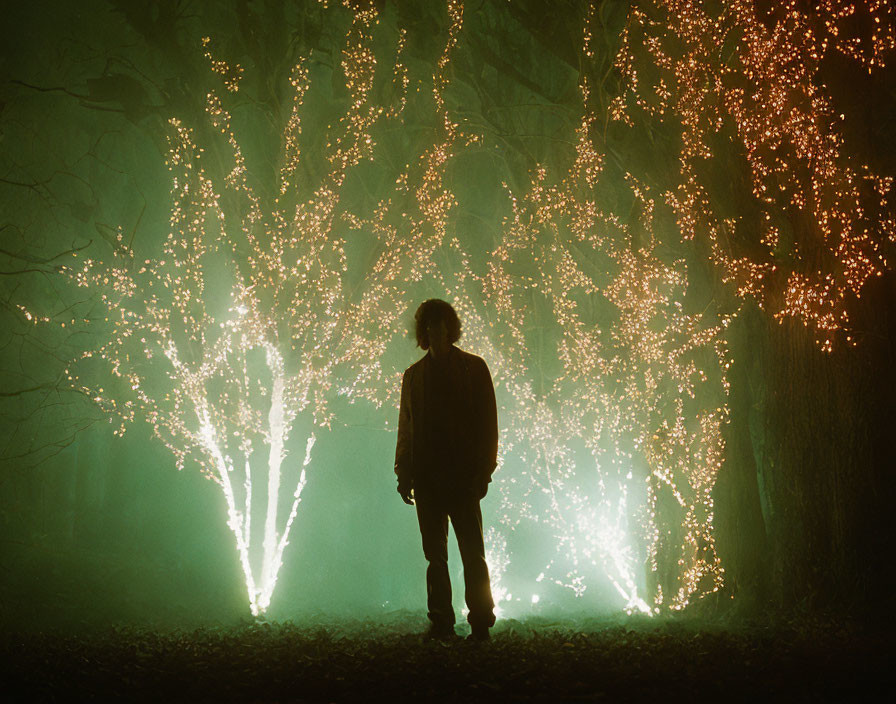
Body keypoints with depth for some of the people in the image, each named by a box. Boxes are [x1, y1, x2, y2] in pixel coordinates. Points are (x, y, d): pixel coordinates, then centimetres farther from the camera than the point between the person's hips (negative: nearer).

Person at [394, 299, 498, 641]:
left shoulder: (474, 368, 5)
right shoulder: (414, 374, 14)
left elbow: (487, 423, 1)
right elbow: (405, 427, 14)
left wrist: (483, 471, -7)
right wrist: (403, 473, 5)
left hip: (463, 475, -3)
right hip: (426, 477, 3)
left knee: (472, 554, -3)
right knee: (434, 555, 6)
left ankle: (481, 623, 1)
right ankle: (441, 623, 12)